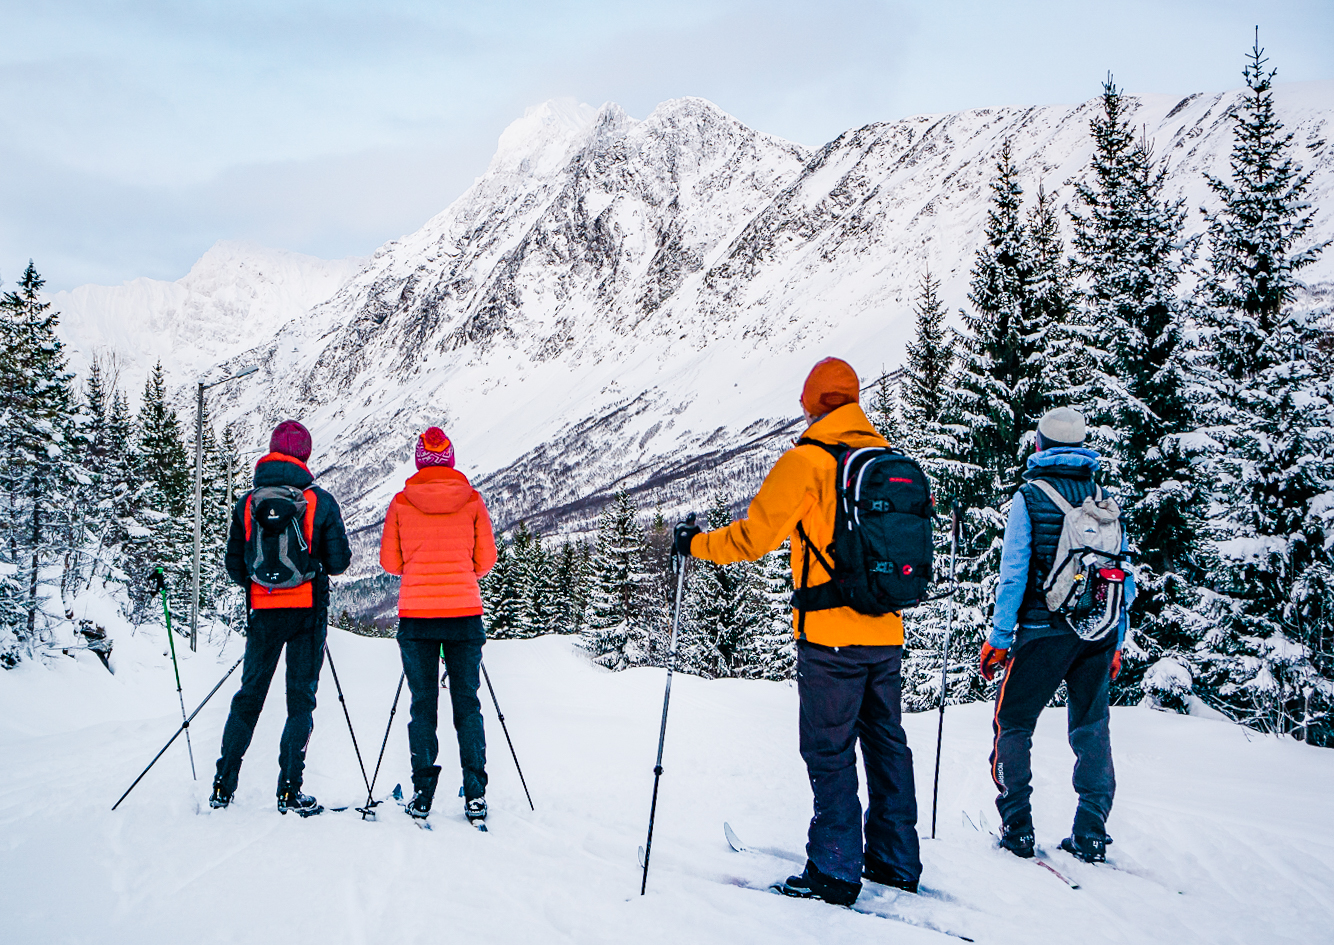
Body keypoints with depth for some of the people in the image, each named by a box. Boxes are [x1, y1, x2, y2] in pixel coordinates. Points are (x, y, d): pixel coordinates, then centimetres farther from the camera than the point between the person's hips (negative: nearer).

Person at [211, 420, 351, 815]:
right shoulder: (320, 501, -5)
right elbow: (338, 562, -3)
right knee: (301, 699, 3)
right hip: (308, 612, -2)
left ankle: (223, 787, 13)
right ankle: (290, 791, -2)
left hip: (263, 613, 3)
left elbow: (234, 567, 5)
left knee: (248, 696, 12)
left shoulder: (247, 503, 2)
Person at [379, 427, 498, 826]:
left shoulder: (401, 503, 0)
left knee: (422, 703, 8)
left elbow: (389, 561, 5)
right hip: (464, 612, 0)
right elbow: (486, 560, 6)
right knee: (467, 703, 7)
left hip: (416, 613, 0)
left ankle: (423, 790, 3)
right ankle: (475, 793, 2)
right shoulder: (472, 500, 1)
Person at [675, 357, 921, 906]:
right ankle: (896, 863, 22)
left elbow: (754, 536, -12)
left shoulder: (806, 460, -11)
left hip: (830, 637, -6)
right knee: (886, 743, 15)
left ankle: (835, 872, 5)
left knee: (830, 752, 1)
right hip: (886, 633, 7)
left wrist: (696, 544, 4)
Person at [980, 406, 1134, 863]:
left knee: (1012, 723, 8)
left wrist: (998, 638, -3)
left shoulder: (1029, 496, -5)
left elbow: (1013, 574, -9)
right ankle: (1091, 834, 12)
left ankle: (1017, 827, 6)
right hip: (1099, 633, 4)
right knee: (1092, 729, 13)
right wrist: (1116, 643, 18)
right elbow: (1127, 579, 9)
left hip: (1045, 630, -4)